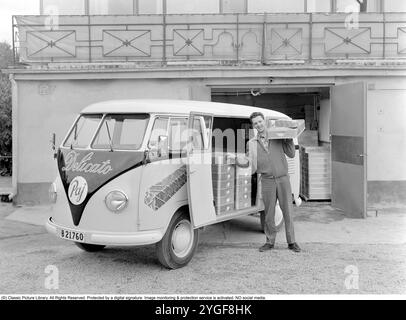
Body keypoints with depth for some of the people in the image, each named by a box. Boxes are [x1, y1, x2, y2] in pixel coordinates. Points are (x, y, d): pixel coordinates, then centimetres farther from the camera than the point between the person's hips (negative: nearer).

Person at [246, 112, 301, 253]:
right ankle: (270, 241, 19)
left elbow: (291, 154, 7)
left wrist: (289, 139, -2)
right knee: (269, 213, 5)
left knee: (288, 211, 3)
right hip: (267, 181, 0)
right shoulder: (251, 143, 7)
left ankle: (291, 242, 14)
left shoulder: (278, 137, 7)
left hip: (283, 179, 0)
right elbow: (251, 166, 6)